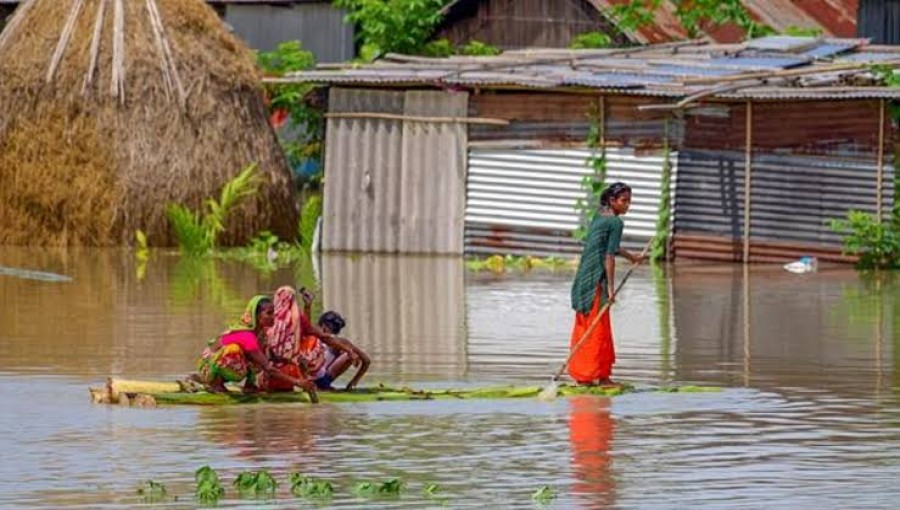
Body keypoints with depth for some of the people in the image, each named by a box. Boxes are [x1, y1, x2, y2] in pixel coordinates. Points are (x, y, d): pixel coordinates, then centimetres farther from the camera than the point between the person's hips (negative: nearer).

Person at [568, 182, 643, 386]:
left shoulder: (598, 217, 15)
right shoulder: (616, 223, -11)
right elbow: (609, 256, -18)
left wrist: (631, 257, 47)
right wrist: (611, 287, -18)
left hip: (583, 278, 8)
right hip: (597, 281, -8)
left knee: (583, 329, 11)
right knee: (599, 329, -4)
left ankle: (581, 375, 14)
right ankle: (600, 376, -1)